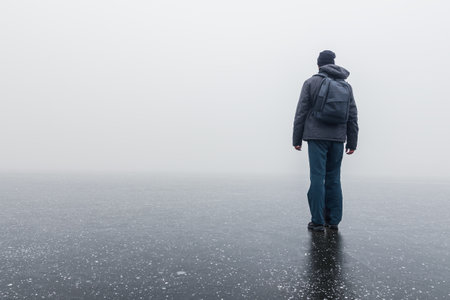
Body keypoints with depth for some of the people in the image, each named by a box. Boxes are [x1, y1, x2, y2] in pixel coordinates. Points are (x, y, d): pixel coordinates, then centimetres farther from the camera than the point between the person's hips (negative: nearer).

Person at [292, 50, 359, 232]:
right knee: (334, 179, 10)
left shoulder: (311, 82, 2)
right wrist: (352, 142, 16)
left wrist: (297, 139, 2)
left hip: (317, 137, -4)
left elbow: (301, 112, -2)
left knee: (317, 178, -2)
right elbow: (353, 116, 12)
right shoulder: (346, 85, 14)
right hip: (338, 138, 4)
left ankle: (318, 221, 1)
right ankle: (333, 220, 16)